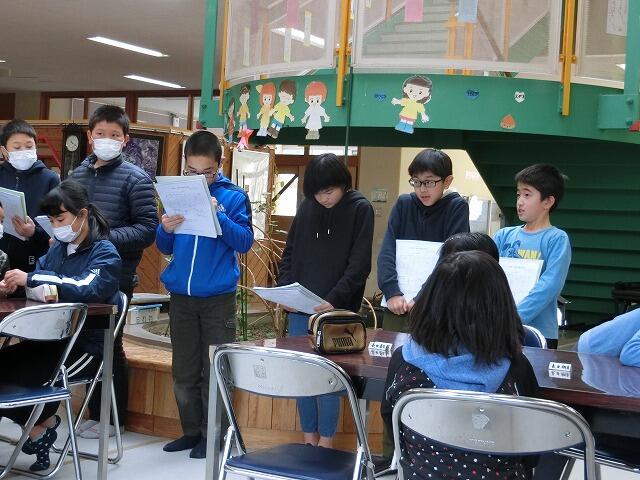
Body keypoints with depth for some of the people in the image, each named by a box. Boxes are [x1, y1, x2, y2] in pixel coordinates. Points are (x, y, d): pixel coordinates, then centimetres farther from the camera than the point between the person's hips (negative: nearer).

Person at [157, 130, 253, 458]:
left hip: (218, 299, -4)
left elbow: (245, 242, -11)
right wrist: (166, 230, -12)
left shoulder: (234, 197, -3)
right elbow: (165, 248, 10)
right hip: (181, 297, 4)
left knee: (214, 372, 4)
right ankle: (191, 431, 23)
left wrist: (219, 216, -23)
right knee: (184, 372, 11)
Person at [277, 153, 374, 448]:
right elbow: (290, 252, 15)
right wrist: (283, 289, 0)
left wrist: (335, 299, -19)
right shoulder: (307, 207, 9)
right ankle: (309, 438, 20)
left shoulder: (360, 209, -3)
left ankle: (326, 442, 10)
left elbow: (359, 264, -9)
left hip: (336, 311, -4)